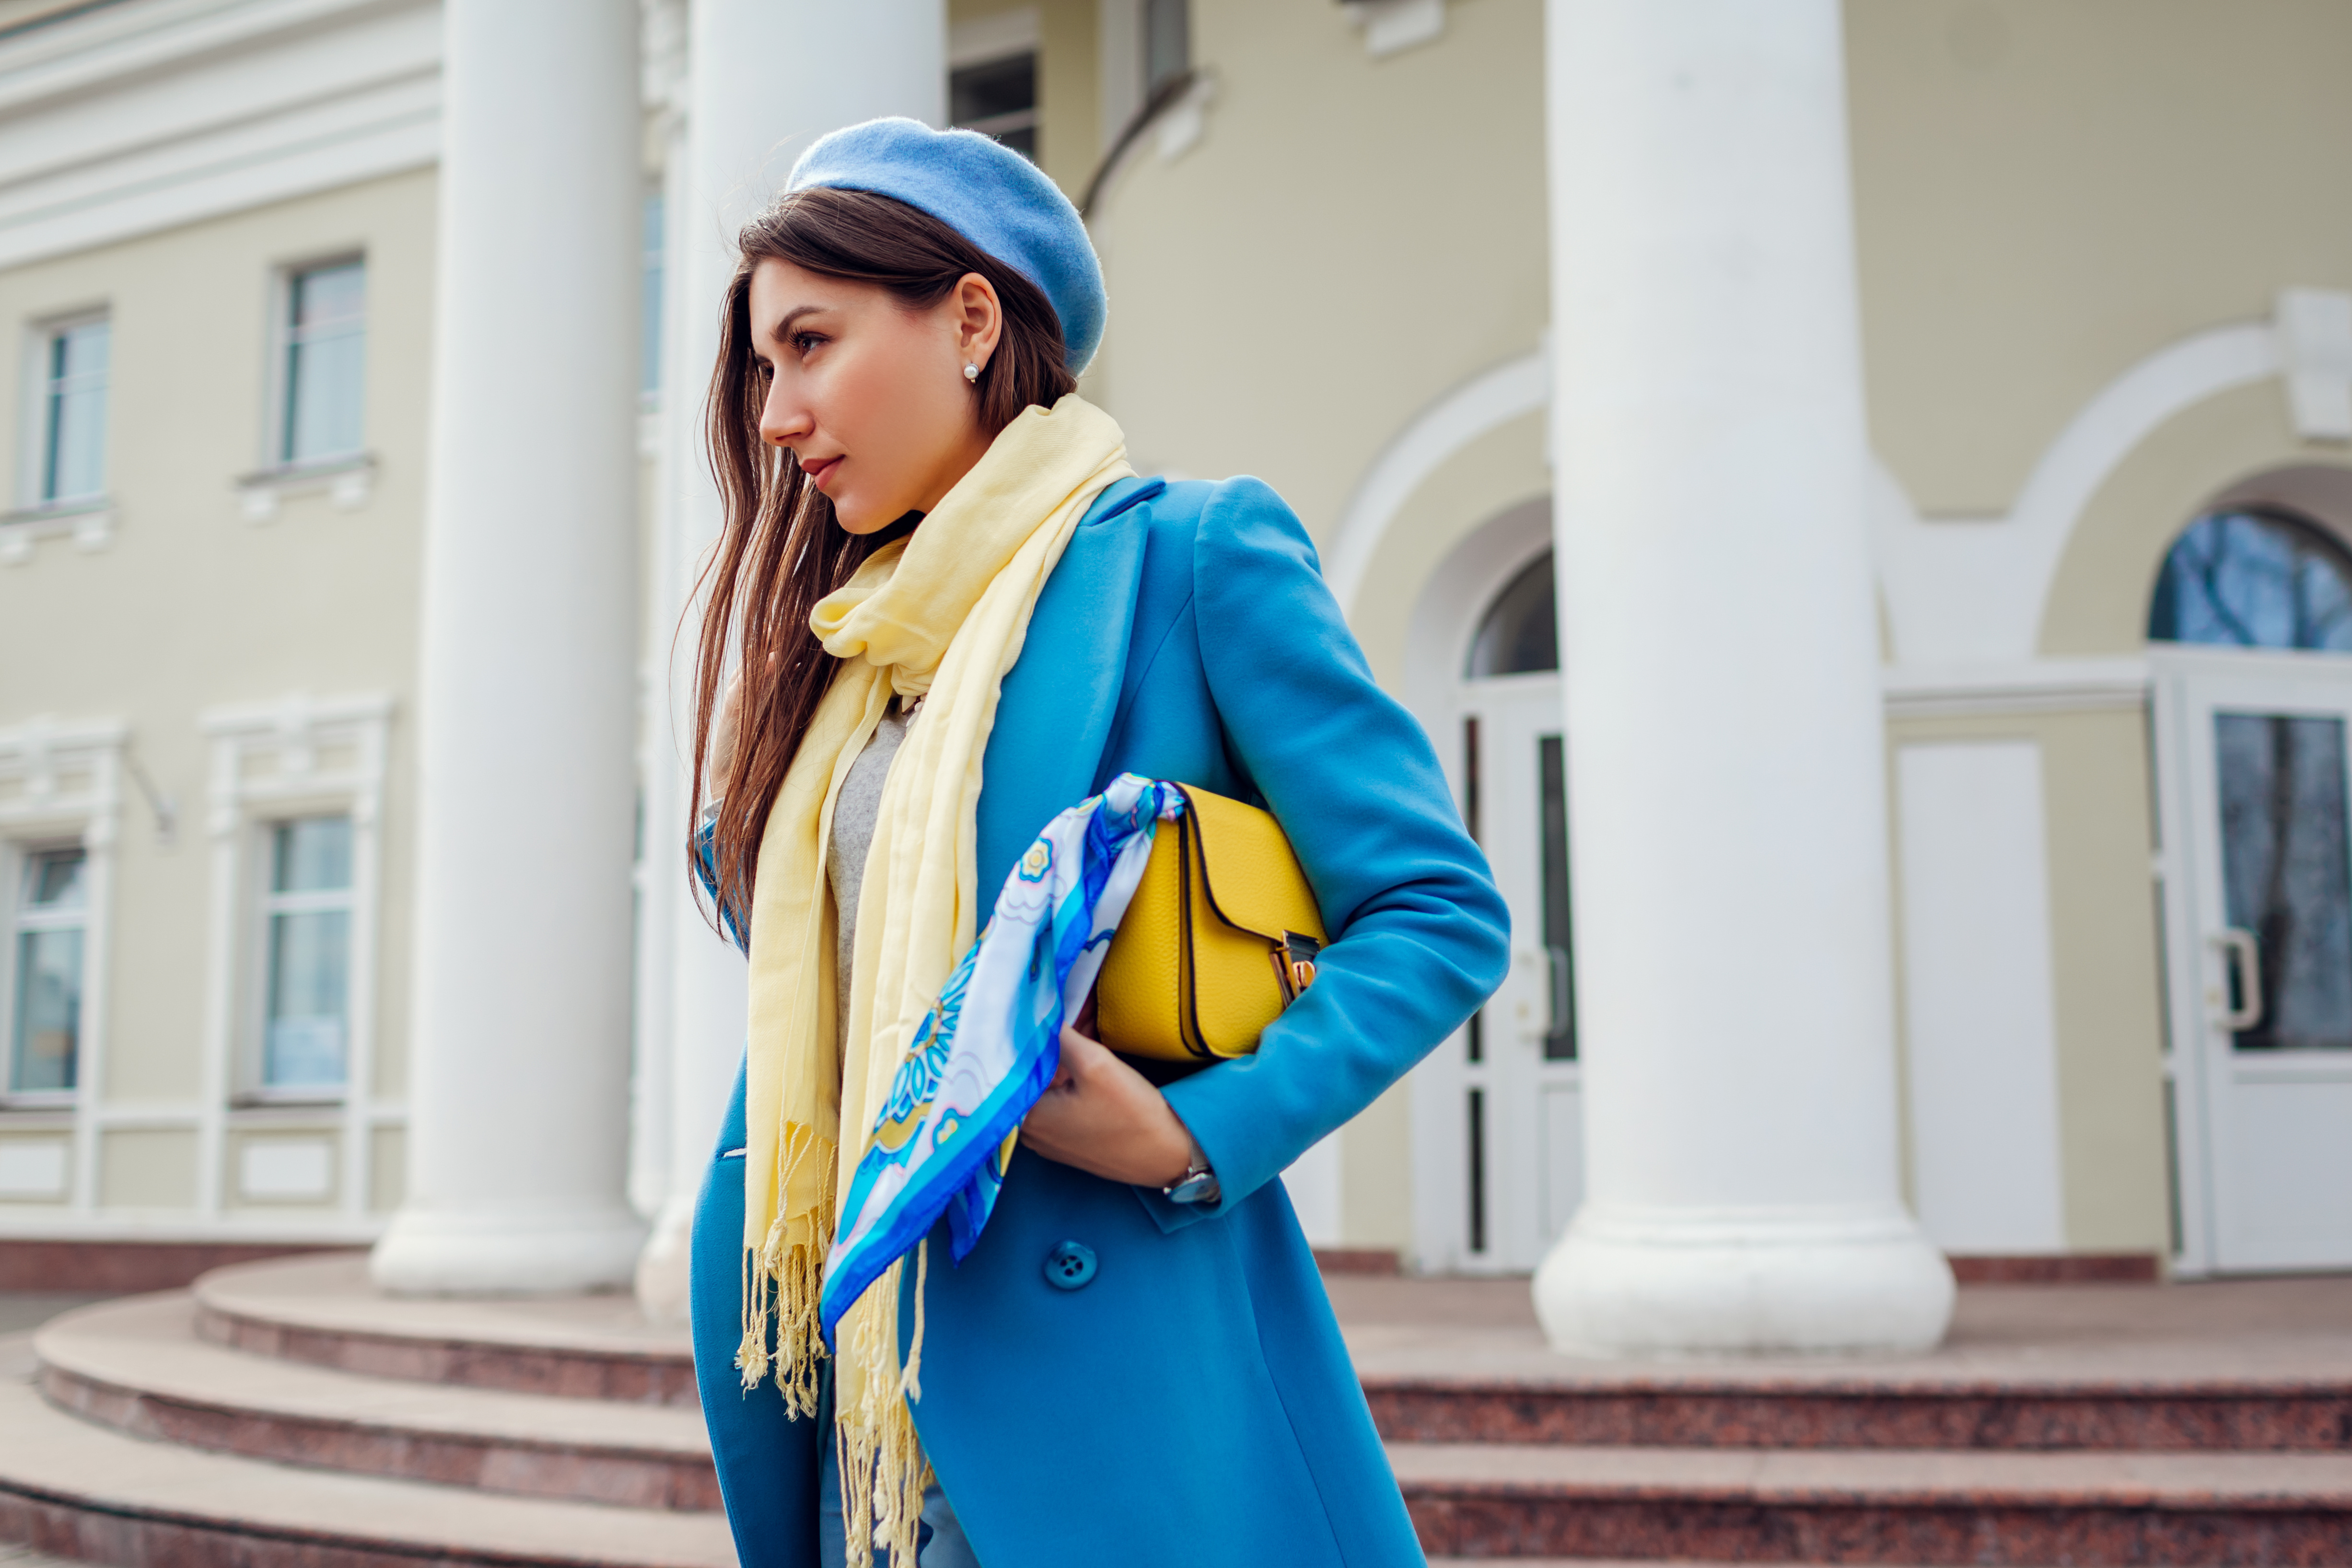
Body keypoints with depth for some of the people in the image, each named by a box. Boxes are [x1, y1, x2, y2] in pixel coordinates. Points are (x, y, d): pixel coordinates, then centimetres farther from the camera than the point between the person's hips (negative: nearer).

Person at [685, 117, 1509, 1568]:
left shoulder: (1196, 552, -6)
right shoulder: (851, 649, 15)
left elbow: (1443, 914, -9)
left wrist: (1195, 1137, -19)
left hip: (1120, 1364, -6)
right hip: (884, 1372, 6)